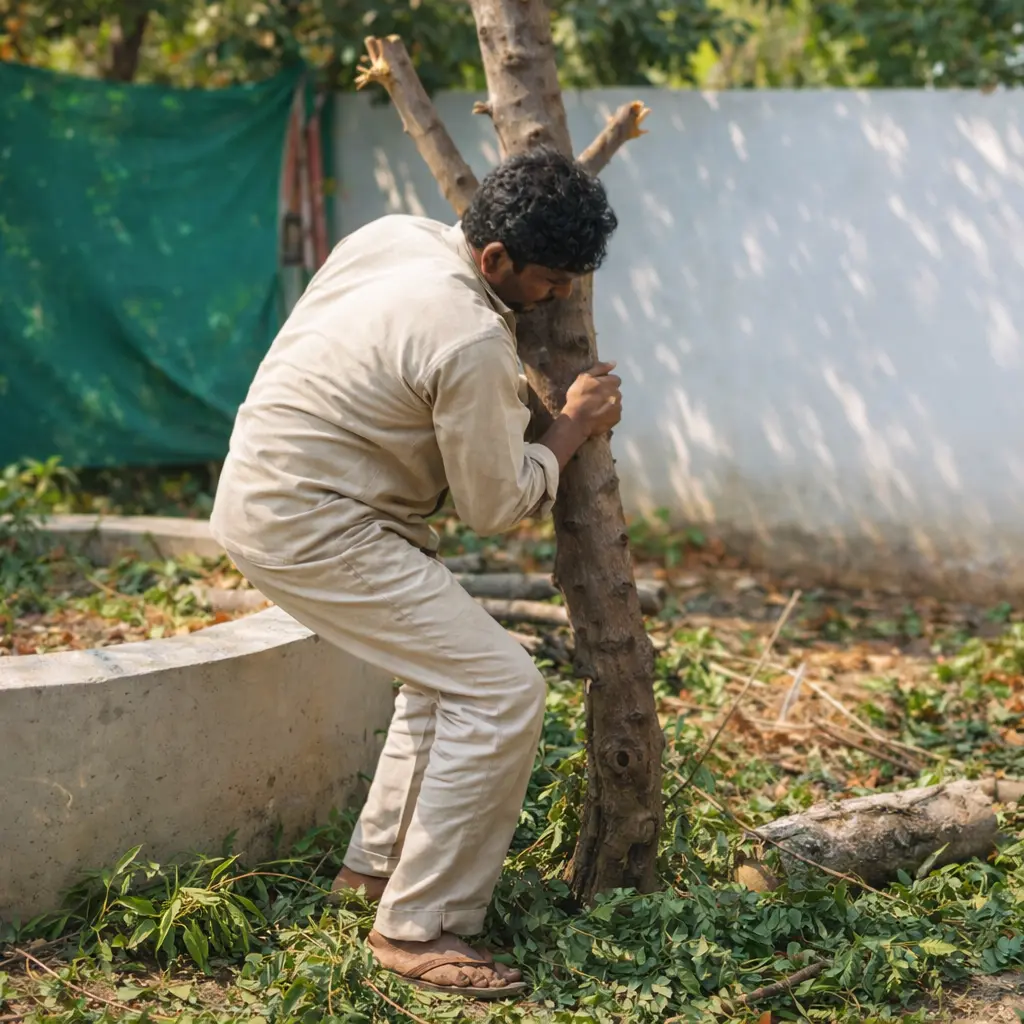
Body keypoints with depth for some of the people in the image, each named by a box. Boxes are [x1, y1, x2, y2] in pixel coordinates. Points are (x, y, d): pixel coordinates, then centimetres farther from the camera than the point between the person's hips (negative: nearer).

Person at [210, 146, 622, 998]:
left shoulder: (396, 233, 2)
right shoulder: (474, 344, -23)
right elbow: (498, 506, -11)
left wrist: (511, 398, 20)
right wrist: (574, 427, 3)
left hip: (268, 485, 10)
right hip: (314, 528, -10)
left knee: (449, 666, 22)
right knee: (501, 691, -11)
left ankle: (378, 861, 32)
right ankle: (419, 928, -4)